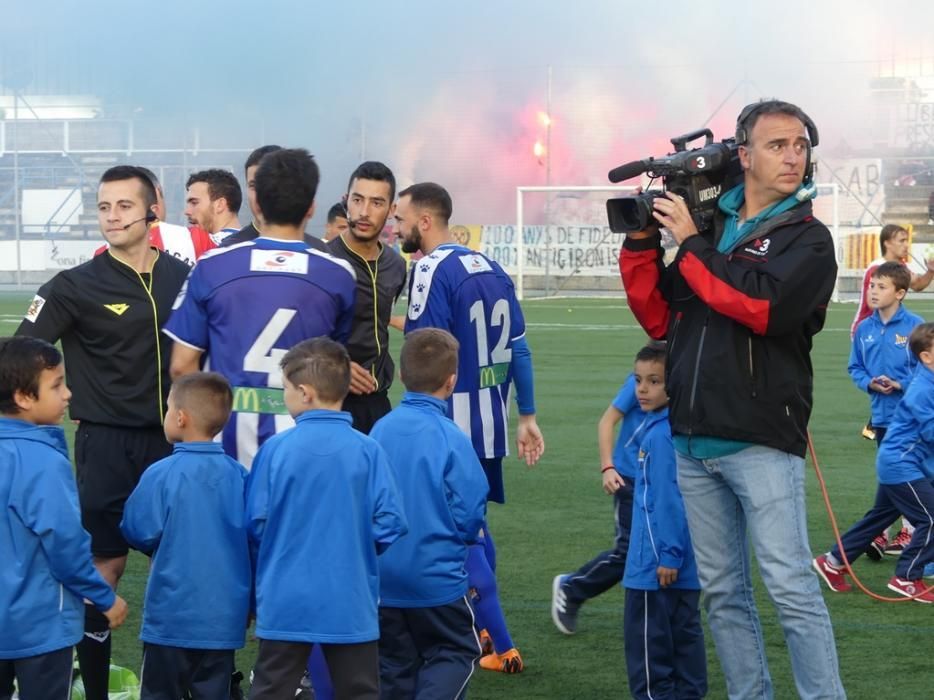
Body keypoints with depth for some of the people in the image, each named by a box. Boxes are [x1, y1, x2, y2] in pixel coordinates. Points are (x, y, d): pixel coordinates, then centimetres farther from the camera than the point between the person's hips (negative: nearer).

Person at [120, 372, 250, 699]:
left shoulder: (162, 474, -15)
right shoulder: (238, 475, -3)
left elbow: (139, 532, -10)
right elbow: (252, 536, 6)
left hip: (172, 617, -4)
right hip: (224, 618, 4)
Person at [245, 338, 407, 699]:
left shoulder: (274, 450, -9)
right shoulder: (367, 451, -9)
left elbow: (254, 524, -4)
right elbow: (389, 525, -8)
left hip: (285, 603, 0)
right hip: (351, 604, 0)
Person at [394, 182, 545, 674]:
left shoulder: (433, 270, -14)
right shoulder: (489, 267, 10)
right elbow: (518, 348, 12)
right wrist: (527, 417, 17)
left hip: (452, 423, -8)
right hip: (490, 421, 8)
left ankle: (502, 648, 2)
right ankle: (480, 628, 31)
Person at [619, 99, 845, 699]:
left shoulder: (807, 238, -1)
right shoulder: (710, 226, 14)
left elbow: (765, 305, -20)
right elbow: (659, 318, 16)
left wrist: (690, 243, -13)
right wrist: (642, 244, 4)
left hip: (762, 443, -5)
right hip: (693, 442, 5)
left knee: (793, 589, -9)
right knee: (723, 594, 9)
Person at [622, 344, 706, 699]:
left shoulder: (661, 434, -19)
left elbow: (667, 500, -21)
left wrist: (668, 555, -19)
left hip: (659, 564, -9)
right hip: (684, 563, 9)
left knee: (648, 637, 0)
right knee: (685, 633, 13)